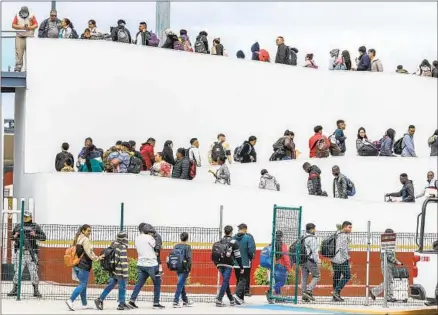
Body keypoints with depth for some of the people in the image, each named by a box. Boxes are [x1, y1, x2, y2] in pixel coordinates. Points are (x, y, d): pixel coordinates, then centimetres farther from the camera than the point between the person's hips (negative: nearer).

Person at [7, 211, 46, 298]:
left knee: (33, 271, -5)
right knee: (17, 271, 0)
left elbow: (43, 237, 2)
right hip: (20, 251, 2)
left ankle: (36, 290, 2)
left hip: (31, 252, -2)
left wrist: (35, 235, -16)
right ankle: (14, 290, 7)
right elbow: (12, 237, 22)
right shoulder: (18, 226, 14)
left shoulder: (35, 226, 6)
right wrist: (14, 237, -1)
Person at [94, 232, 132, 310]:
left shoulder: (113, 244, 7)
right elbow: (124, 261, -20)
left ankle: (100, 300, 12)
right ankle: (121, 304, 11)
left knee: (111, 285, 15)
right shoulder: (122, 248, -18)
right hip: (119, 271, -8)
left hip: (113, 271, 8)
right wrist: (125, 274, -17)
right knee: (122, 286, 4)